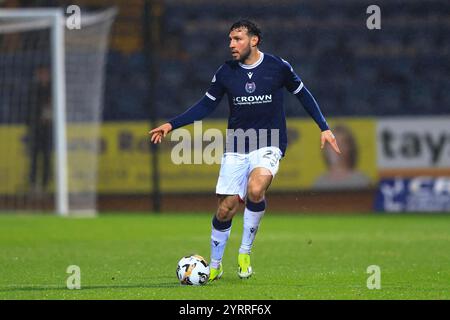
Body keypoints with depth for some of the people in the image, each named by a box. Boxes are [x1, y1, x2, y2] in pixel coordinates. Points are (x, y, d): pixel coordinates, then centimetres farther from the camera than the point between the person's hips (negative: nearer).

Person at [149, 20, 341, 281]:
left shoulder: (278, 67, -4)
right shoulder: (225, 73, 1)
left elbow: (302, 94, 9)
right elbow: (206, 105, 11)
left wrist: (324, 127, 7)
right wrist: (172, 125, 2)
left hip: (268, 145, -2)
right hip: (236, 149, 3)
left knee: (255, 190, -31)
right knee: (226, 208, -2)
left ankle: (245, 252, -13)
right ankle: (215, 266, 20)